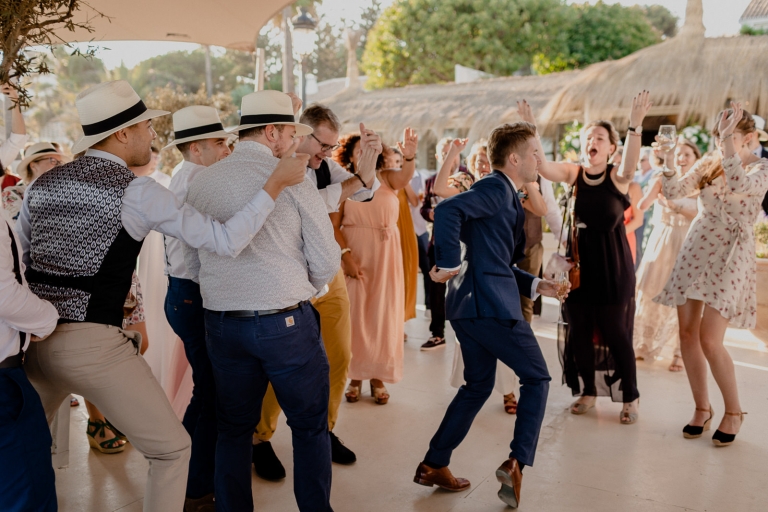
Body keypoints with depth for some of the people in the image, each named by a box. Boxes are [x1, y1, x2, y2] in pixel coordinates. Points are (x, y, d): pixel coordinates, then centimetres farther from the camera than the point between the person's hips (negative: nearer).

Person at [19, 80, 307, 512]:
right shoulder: (138, 191, -9)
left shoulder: (43, 183, 10)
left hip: (35, 340, 7)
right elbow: (227, 241, -12)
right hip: (95, 345, -7)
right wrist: (277, 182, -7)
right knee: (172, 449, 10)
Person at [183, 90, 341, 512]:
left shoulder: (200, 182, 4)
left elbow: (191, 260, 11)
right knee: (310, 426, 12)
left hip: (221, 324, 5)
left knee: (234, 428, 19)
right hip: (287, 322, -4)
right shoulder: (293, 179, -9)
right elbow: (326, 262, -7)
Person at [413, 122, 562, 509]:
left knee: (478, 386, 18)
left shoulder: (503, 195, 21)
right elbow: (447, 211, -28)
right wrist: (451, 265, -24)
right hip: (490, 303, -10)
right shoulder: (496, 188, -10)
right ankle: (516, 463, 2)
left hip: (469, 304, 10)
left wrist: (535, 285, 16)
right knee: (537, 377, 6)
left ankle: (433, 465, 23)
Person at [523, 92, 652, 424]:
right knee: (579, 330, 10)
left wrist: (635, 125, -42)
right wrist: (529, 129, -27)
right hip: (579, 261, 4)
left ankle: (630, 398, 18)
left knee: (616, 332, 2)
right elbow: (540, 166, -14)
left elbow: (630, 164, -29)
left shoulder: (617, 178, -6)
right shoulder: (574, 174, 1)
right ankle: (588, 391, 28)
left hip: (613, 265, -3)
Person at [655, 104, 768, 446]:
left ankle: (733, 412, 12)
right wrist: (668, 163, -14)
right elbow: (674, 192, 1)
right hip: (696, 247, 5)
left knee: (709, 340, -11)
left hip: (730, 255, -5)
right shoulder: (708, 164, 10)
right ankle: (702, 409, 21)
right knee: (687, 333, 4)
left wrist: (729, 142, -25)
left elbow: (740, 185, -27)